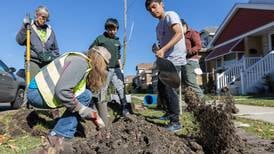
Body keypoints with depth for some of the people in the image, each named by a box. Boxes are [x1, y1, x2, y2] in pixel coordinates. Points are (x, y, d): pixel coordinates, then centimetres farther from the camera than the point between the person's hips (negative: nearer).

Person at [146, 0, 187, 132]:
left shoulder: (170, 15, -5)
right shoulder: (158, 26, 20)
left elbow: (179, 34, -20)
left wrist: (163, 49, -29)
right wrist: (158, 50, 4)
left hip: (174, 59, -9)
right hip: (165, 60, 10)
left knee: (169, 88, -13)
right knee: (161, 87, 14)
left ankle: (175, 122, -5)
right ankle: (170, 112, 30)